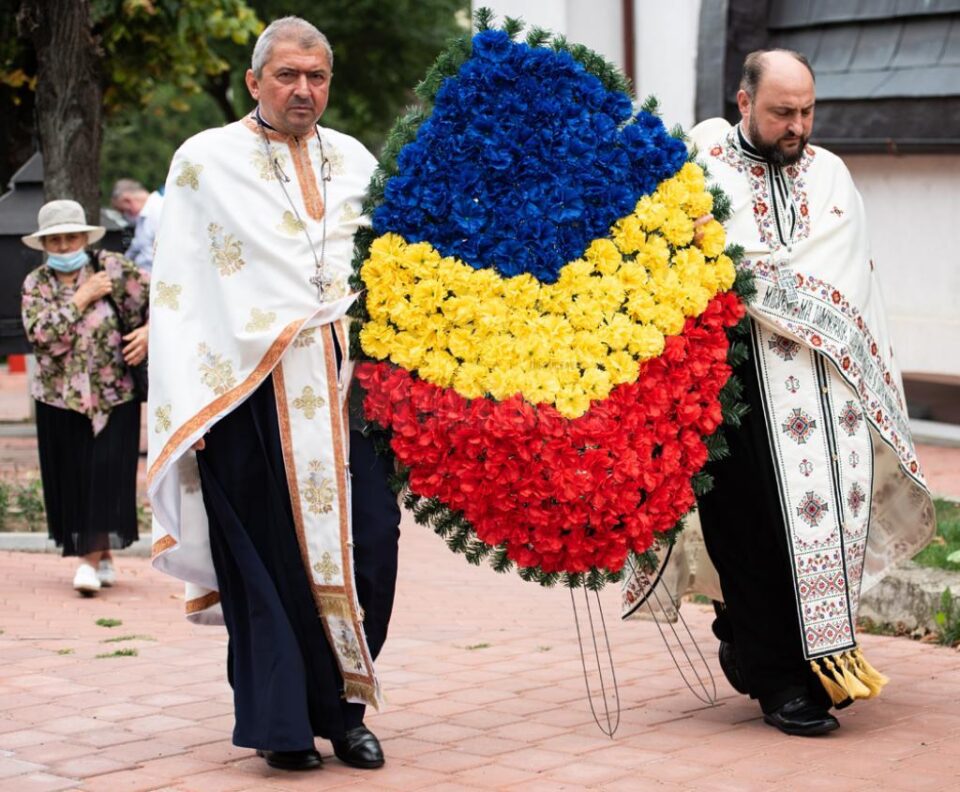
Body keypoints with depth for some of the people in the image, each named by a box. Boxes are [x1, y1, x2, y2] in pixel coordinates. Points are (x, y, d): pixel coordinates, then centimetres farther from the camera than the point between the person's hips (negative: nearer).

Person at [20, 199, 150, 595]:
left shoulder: (113, 268, -2)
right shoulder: (35, 284, 2)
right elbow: (41, 334, -14)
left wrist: (148, 332, -13)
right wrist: (82, 297, -15)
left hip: (113, 395, -2)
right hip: (59, 399, 2)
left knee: (106, 473, -11)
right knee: (70, 479, 5)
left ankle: (91, 560, -12)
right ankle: (104, 557, 17)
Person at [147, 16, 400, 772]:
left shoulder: (355, 162, 14)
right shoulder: (207, 162, 3)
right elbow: (178, 288, 0)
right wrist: (187, 405, -9)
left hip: (350, 383, 3)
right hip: (255, 390, -3)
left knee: (365, 543, -2)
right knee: (272, 554, -1)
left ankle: (344, 707, 12)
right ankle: (284, 720, 9)